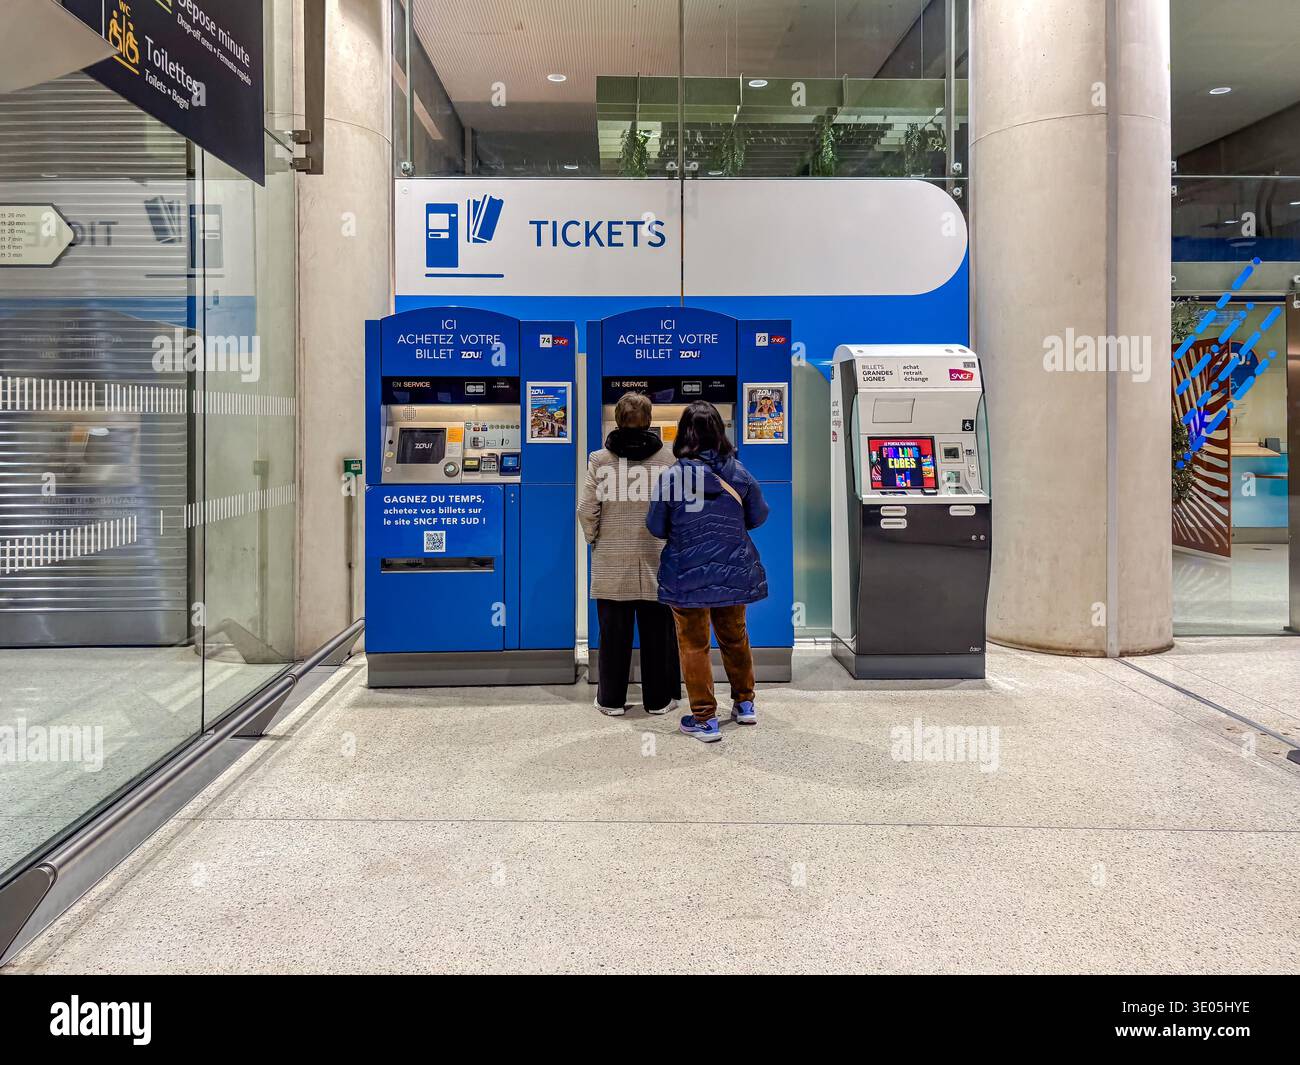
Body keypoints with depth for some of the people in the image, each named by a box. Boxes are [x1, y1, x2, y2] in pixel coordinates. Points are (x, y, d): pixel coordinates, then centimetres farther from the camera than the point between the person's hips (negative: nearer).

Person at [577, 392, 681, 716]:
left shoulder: (600, 460, -3)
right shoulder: (666, 459, -3)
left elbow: (586, 510, -5)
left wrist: (594, 539, 13)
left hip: (611, 564, 0)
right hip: (656, 562, 0)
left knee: (614, 634, 9)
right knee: (657, 633, 10)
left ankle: (611, 700, 18)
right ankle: (659, 699, 19)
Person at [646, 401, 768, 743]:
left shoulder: (672, 475, -14)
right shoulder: (738, 472, -5)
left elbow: (656, 526, -7)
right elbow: (758, 516, 7)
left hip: (688, 574, -3)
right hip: (734, 571, 4)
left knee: (694, 644, 8)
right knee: (735, 636, 21)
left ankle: (705, 719, 11)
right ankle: (744, 704, 35)